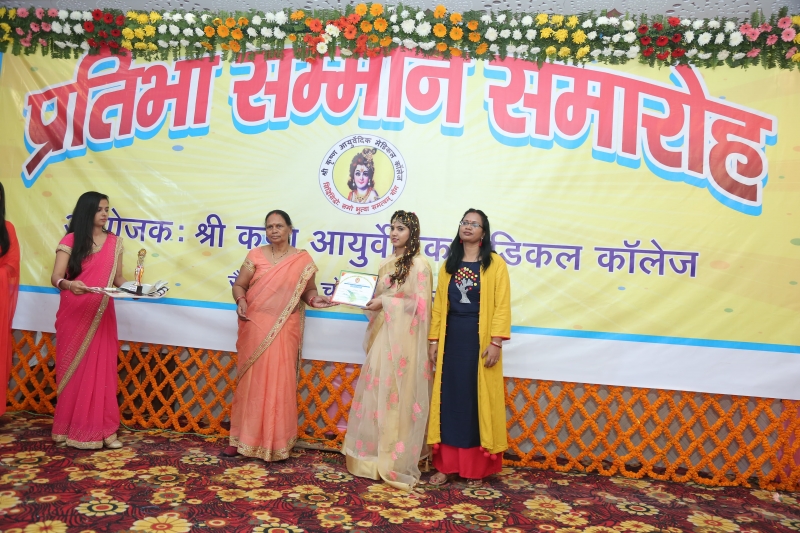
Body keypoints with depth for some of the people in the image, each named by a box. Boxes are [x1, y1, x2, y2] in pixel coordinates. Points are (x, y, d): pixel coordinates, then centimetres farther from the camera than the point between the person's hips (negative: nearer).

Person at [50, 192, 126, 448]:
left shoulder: (114, 242, 7)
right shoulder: (70, 240, -4)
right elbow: (56, 278, -10)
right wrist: (68, 284, -32)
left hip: (101, 315, 3)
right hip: (74, 315, -3)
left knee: (102, 370, 4)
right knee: (74, 370, 5)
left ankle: (103, 429, 9)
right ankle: (70, 428, 16)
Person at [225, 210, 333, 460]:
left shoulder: (303, 260, 1)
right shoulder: (255, 255, 4)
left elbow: (308, 290, 7)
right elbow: (239, 285, 6)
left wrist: (314, 299, -14)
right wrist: (241, 301, -14)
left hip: (284, 330, -1)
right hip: (255, 327, 1)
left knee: (279, 383, 1)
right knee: (251, 381, 7)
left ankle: (276, 442, 12)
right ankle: (242, 437, 19)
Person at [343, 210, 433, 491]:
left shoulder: (419, 264, -8)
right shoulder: (386, 264, 16)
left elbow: (421, 304, -14)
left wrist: (385, 303, -17)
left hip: (403, 339, -7)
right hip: (382, 336, 7)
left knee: (397, 397, -2)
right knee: (376, 394, 10)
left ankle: (395, 461, 9)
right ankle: (375, 456, 23)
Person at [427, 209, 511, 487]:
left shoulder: (494, 263, -2)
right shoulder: (449, 265, 12)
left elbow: (502, 305, -7)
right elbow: (439, 305, 10)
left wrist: (496, 341, -15)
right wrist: (433, 339, 5)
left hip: (480, 340, -4)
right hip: (451, 338, 4)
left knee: (478, 401, 4)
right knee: (449, 399, 8)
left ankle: (476, 467, 17)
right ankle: (447, 465, 18)